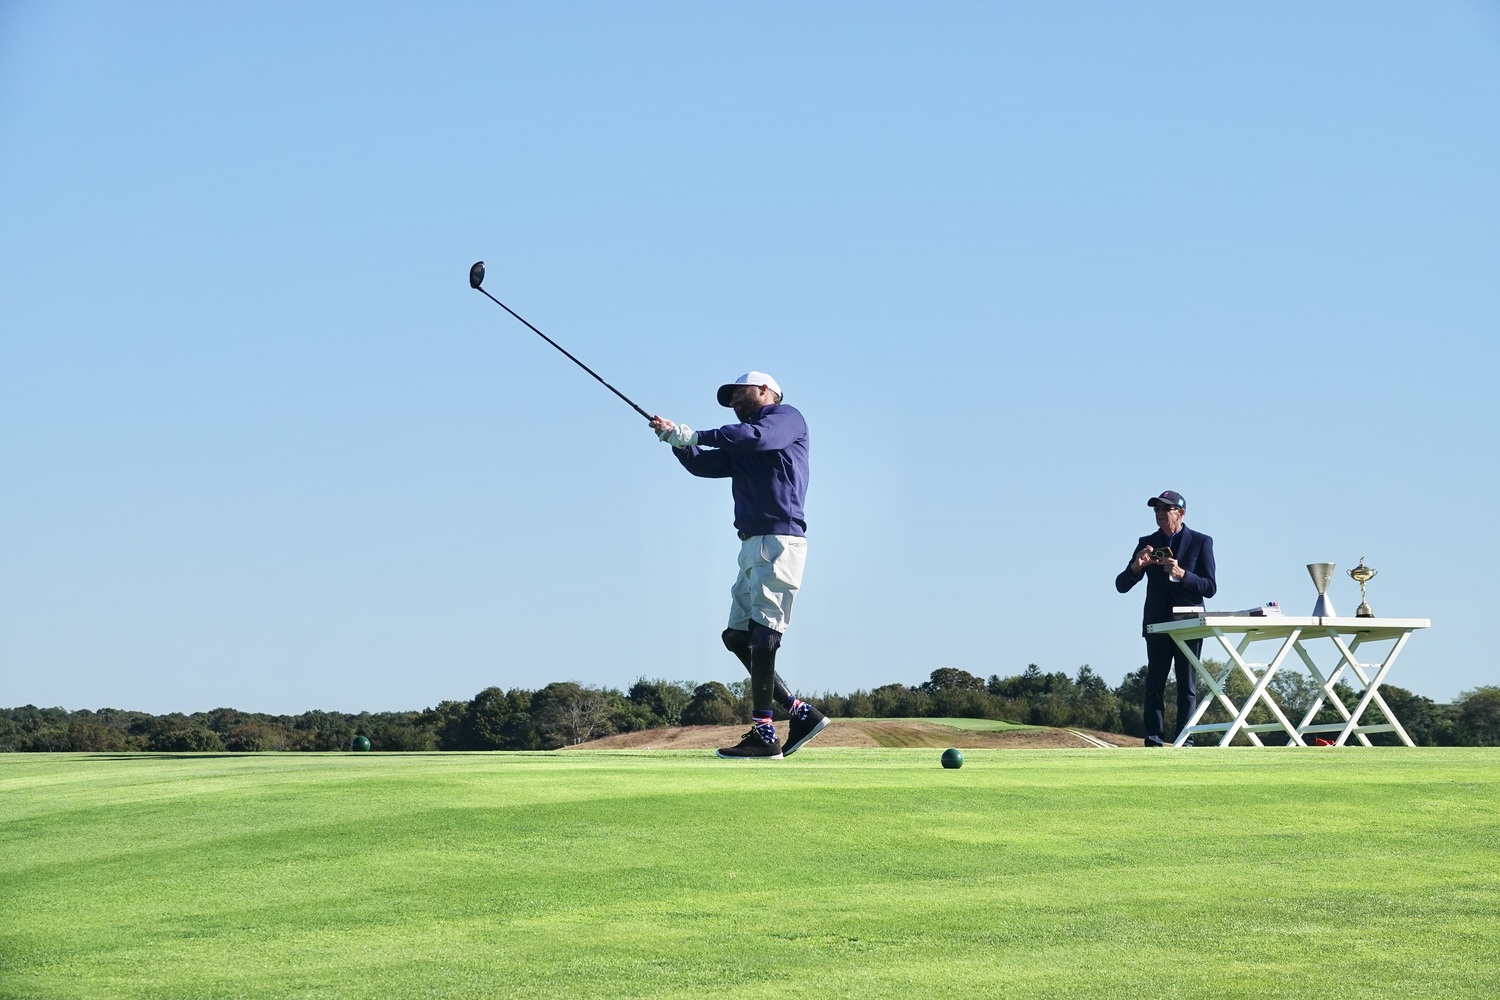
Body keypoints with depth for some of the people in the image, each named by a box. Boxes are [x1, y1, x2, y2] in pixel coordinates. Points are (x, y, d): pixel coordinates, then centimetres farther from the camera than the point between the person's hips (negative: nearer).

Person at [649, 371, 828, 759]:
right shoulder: (740, 446, 26)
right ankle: (801, 713, 11)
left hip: (779, 540, -9)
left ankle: (763, 735, -19)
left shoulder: (787, 417, 2)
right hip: (753, 544, 9)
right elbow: (703, 465, 16)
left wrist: (693, 435, -13)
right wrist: (675, 439, -1)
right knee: (737, 636, 7)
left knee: (762, 635, -15)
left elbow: (757, 437, -17)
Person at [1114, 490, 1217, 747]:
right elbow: (1121, 585, 5)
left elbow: (1210, 588, -5)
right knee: (1154, 687, -1)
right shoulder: (1147, 543, 9)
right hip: (1157, 625, 2)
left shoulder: (1201, 542, 2)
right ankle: (1153, 743, -2)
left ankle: (1184, 743, 0)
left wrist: (1182, 574, -21)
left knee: (1187, 688, -1)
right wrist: (1137, 565, -15)